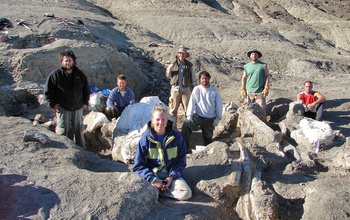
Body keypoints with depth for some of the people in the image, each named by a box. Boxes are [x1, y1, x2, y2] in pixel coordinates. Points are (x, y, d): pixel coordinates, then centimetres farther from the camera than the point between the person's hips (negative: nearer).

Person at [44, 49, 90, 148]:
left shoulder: (79, 74, 4)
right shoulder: (56, 74, -7)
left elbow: (86, 89, 16)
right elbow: (47, 91, -2)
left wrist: (85, 102, 10)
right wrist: (53, 104, -6)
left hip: (78, 108, 4)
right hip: (62, 108, -3)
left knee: (79, 131, 11)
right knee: (63, 131, -4)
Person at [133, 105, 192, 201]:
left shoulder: (176, 137, 0)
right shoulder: (146, 138, -4)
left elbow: (181, 162, 6)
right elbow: (138, 166, -3)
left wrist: (171, 177, -10)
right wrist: (153, 179, -16)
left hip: (172, 175, 2)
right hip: (152, 176, -2)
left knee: (187, 193, -23)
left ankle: (158, 191, -4)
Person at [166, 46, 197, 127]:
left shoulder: (189, 65, 3)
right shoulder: (174, 63, 5)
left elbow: (193, 77, 9)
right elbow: (168, 75, 11)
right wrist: (169, 69, -9)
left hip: (186, 89, -1)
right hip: (175, 89, 1)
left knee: (188, 109, -2)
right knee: (174, 109, 7)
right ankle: (173, 125, 19)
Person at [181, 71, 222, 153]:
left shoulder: (214, 90, 2)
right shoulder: (196, 89, 1)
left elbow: (219, 105, 4)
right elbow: (192, 103, -5)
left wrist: (217, 118, 0)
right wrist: (189, 116, -16)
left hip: (210, 119, 1)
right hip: (198, 116, -1)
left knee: (208, 137, 6)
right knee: (186, 126, -26)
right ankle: (186, 148, -21)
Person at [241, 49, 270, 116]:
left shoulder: (263, 65, -2)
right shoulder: (246, 66, 7)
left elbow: (267, 76, -1)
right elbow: (244, 78, 12)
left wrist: (266, 88, -10)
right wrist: (243, 89, 5)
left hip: (260, 92, -3)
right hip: (249, 92, 3)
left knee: (262, 109, 0)